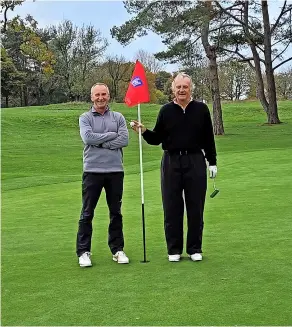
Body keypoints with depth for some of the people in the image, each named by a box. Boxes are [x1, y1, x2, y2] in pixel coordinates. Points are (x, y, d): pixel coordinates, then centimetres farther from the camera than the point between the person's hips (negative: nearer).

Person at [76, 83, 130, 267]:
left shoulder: (118, 117, 9)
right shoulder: (85, 118, 5)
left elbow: (124, 140, -5)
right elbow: (88, 138, -13)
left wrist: (100, 143, -10)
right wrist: (111, 135, -6)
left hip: (115, 170, 2)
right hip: (92, 170, -2)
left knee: (116, 212, 9)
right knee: (87, 213, 2)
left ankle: (117, 249, 20)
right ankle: (83, 252, 9)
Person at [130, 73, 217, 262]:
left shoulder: (201, 109, 4)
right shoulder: (166, 111, 5)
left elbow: (209, 139, 6)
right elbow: (157, 139, 7)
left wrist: (212, 162, 4)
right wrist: (144, 131, -11)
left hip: (195, 161, 0)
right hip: (171, 162, 1)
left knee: (196, 207, 5)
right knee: (172, 208, 4)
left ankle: (195, 248, 17)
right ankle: (174, 249, 15)